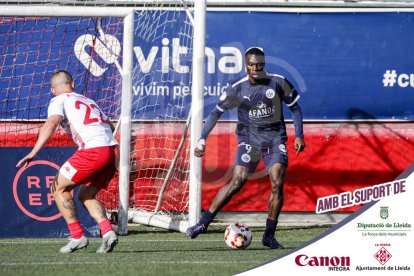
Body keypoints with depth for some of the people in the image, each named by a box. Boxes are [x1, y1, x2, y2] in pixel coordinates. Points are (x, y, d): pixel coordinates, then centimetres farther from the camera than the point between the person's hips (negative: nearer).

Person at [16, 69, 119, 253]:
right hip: (112, 149, 7)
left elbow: (51, 123, -11)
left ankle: (77, 236, 1)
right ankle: (107, 232, -1)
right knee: (86, 195, 20)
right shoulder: (88, 101, 28)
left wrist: (33, 152, -18)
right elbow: (110, 126, 33)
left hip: (93, 150, -7)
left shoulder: (59, 101, 8)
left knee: (59, 188, 7)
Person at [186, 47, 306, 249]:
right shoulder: (237, 89, -6)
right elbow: (216, 112, 1)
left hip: (275, 138, 1)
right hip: (249, 139, -1)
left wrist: (299, 135, 1)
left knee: (277, 184, -13)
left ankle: (269, 235, -2)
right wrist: (202, 139, -6)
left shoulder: (278, 82, -4)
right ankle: (203, 223, -5)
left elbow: (294, 107, 8)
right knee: (237, 182, -12)